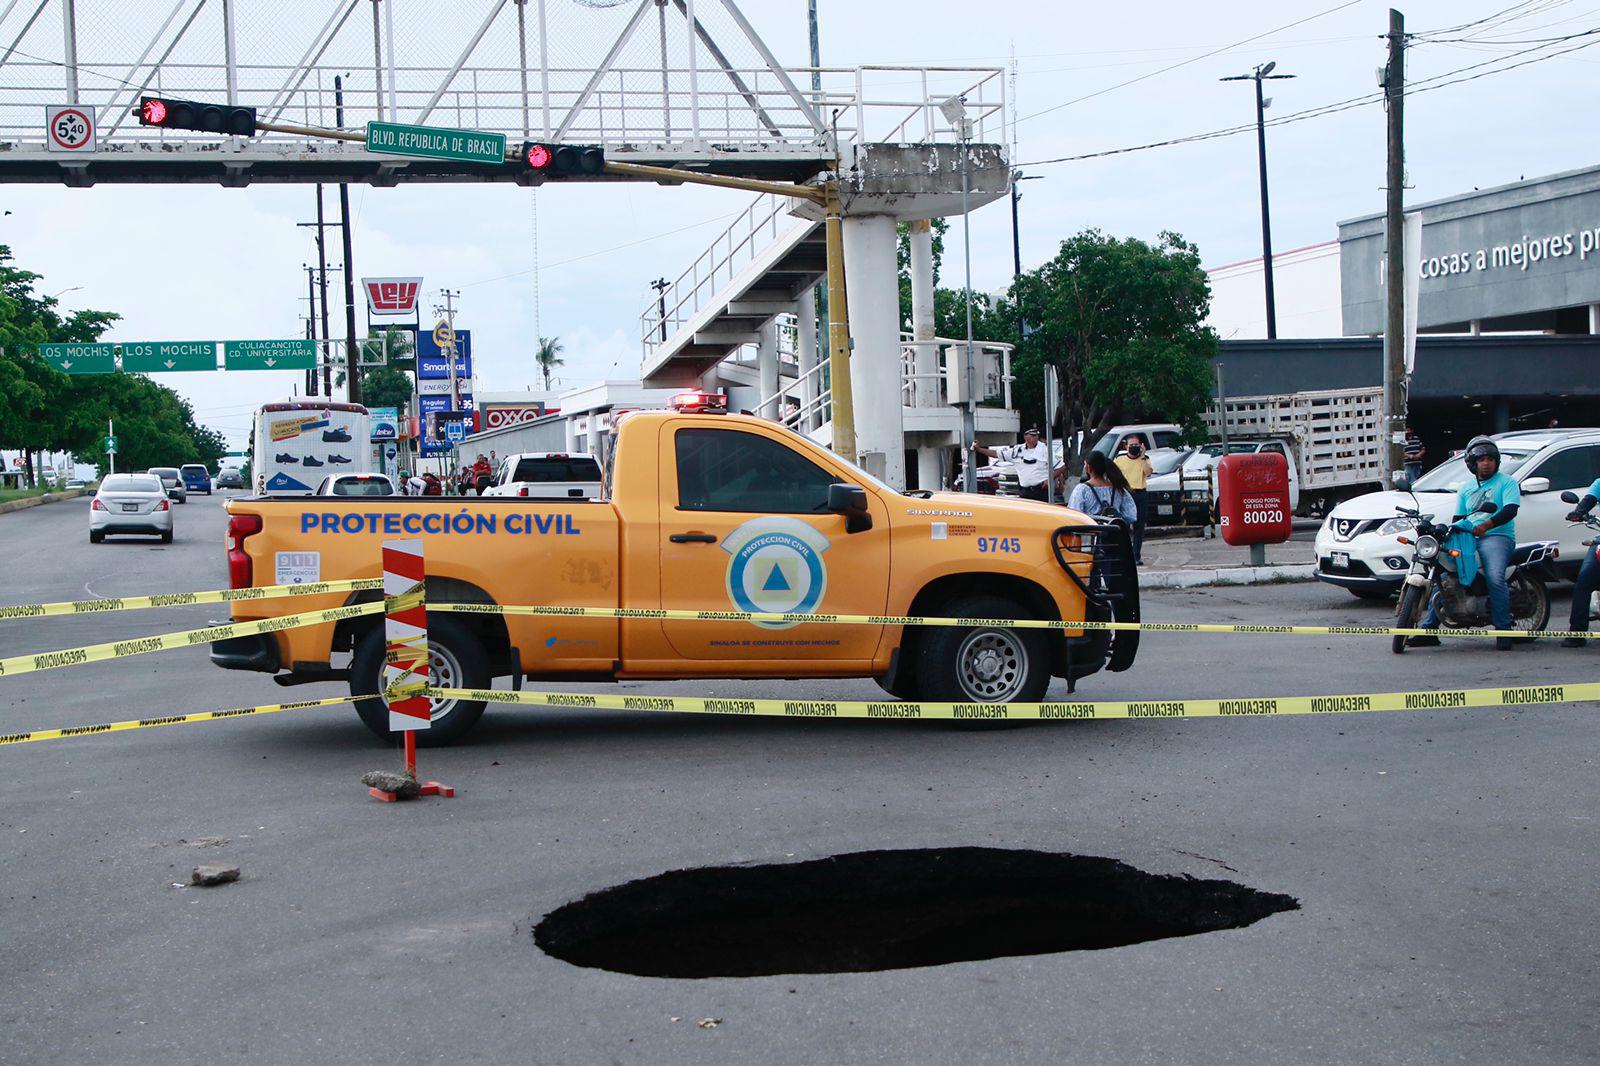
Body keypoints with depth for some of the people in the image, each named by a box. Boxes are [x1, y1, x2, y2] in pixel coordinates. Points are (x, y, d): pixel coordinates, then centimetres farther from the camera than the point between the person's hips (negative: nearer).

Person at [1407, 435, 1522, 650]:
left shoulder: (1506, 482, 4)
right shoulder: (1465, 489, 23)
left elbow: (1510, 510, -12)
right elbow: (1458, 518, 22)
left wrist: (1487, 524, -27)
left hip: (1496, 537, -6)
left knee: (1495, 578, -31)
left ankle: (1504, 631, -23)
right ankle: (1428, 629, -5)